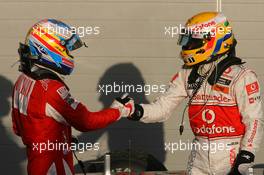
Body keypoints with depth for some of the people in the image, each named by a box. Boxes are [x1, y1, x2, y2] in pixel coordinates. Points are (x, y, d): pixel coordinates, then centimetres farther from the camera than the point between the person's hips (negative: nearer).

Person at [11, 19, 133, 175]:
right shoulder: (51, 89, -25)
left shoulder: (23, 81, 3)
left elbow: (18, 128, 13)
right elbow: (86, 122, -23)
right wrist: (120, 110, -10)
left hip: (34, 162, 9)